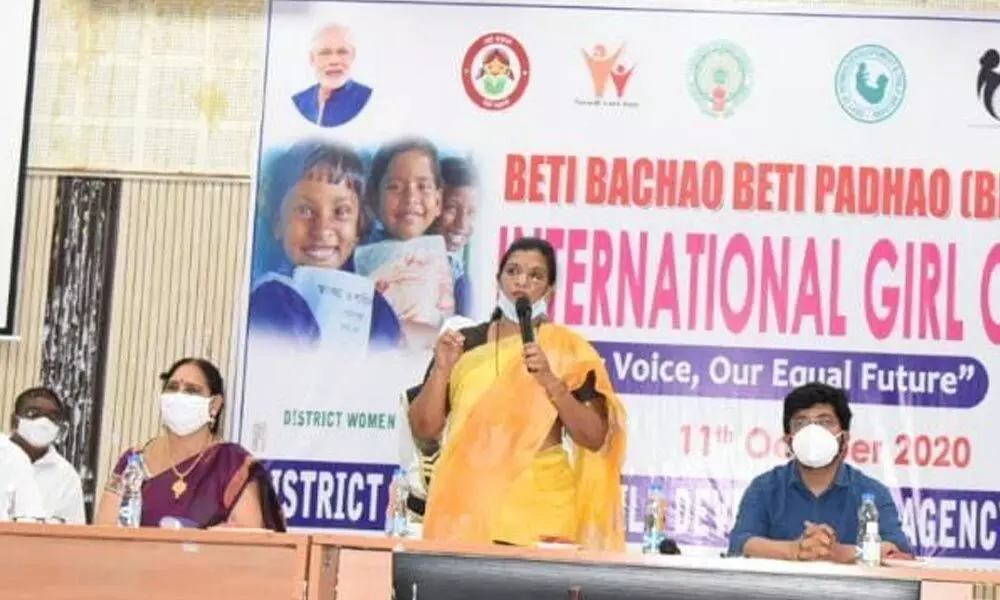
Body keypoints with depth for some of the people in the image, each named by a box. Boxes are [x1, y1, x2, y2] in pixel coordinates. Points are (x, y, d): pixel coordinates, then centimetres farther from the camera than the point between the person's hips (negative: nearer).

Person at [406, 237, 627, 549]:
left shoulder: (569, 351, 3)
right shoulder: (464, 344, 9)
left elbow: (594, 438, -4)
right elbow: (424, 429, 7)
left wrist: (550, 380, -14)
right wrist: (441, 370, -7)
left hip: (539, 509, -2)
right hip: (464, 502, 2)